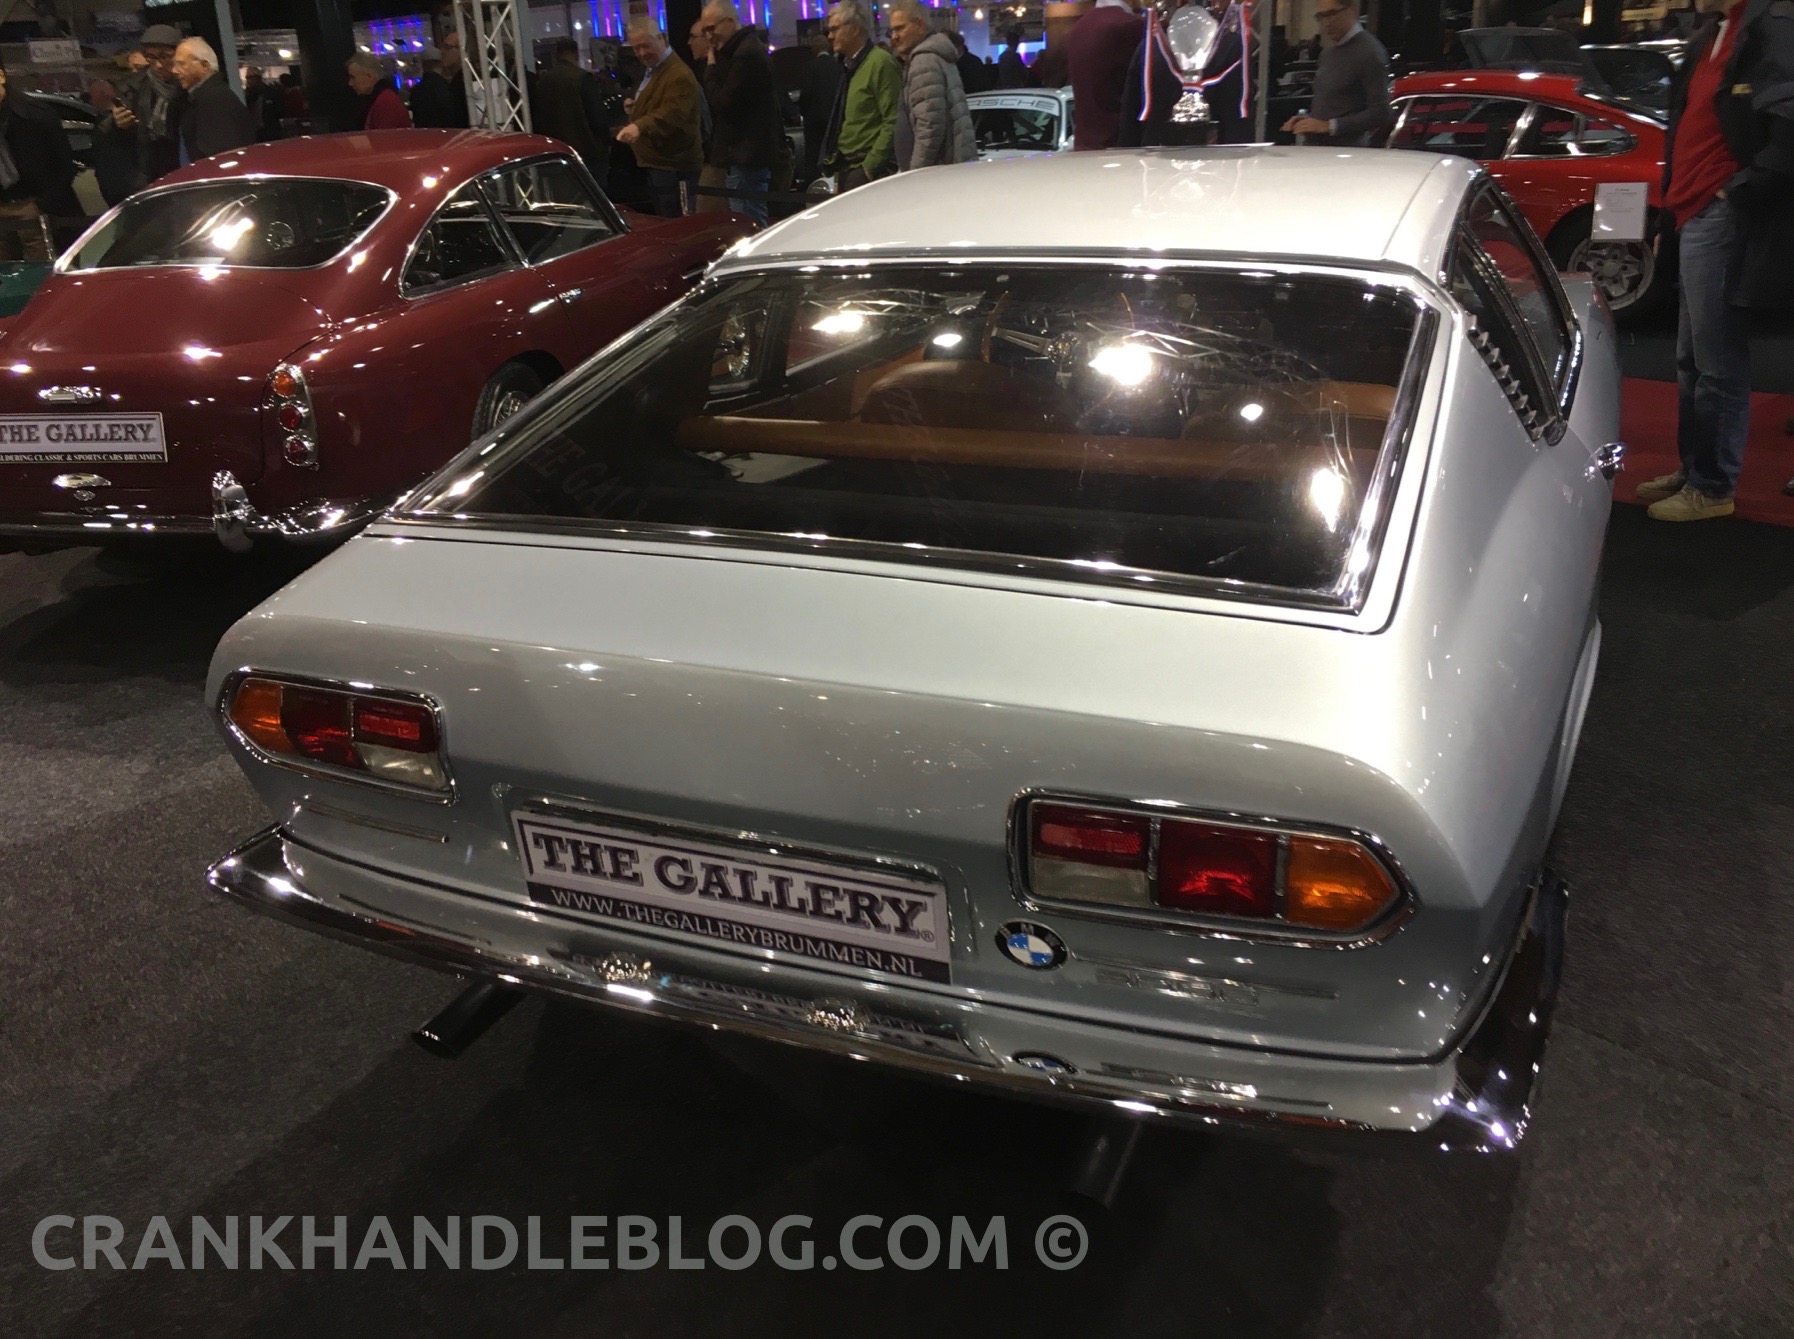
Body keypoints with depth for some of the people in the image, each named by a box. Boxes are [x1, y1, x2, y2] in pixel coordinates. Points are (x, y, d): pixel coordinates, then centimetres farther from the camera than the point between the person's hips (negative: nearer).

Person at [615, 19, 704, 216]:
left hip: (674, 167, -11)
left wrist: (639, 126, -50)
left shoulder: (679, 75, -17)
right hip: (656, 163, 11)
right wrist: (635, 107, 13)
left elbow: (673, 113, -34)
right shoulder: (651, 70, 18)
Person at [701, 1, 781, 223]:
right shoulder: (747, 48, 18)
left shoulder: (746, 54, -16)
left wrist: (711, 67, -6)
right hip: (748, 154, 11)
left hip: (745, 157, -11)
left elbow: (723, 103, -17)